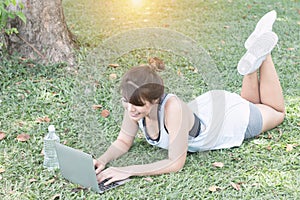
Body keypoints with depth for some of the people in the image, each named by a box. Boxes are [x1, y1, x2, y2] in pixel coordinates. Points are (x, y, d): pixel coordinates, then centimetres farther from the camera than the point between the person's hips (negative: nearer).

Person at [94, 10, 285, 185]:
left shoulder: (172, 107, -46)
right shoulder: (137, 102, -30)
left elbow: (176, 163, -44)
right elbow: (123, 142, -15)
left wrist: (127, 171, -49)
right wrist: (103, 160, -35)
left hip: (234, 117, -5)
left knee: (277, 112, 28)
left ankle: (263, 55, 24)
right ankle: (255, 60, 25)